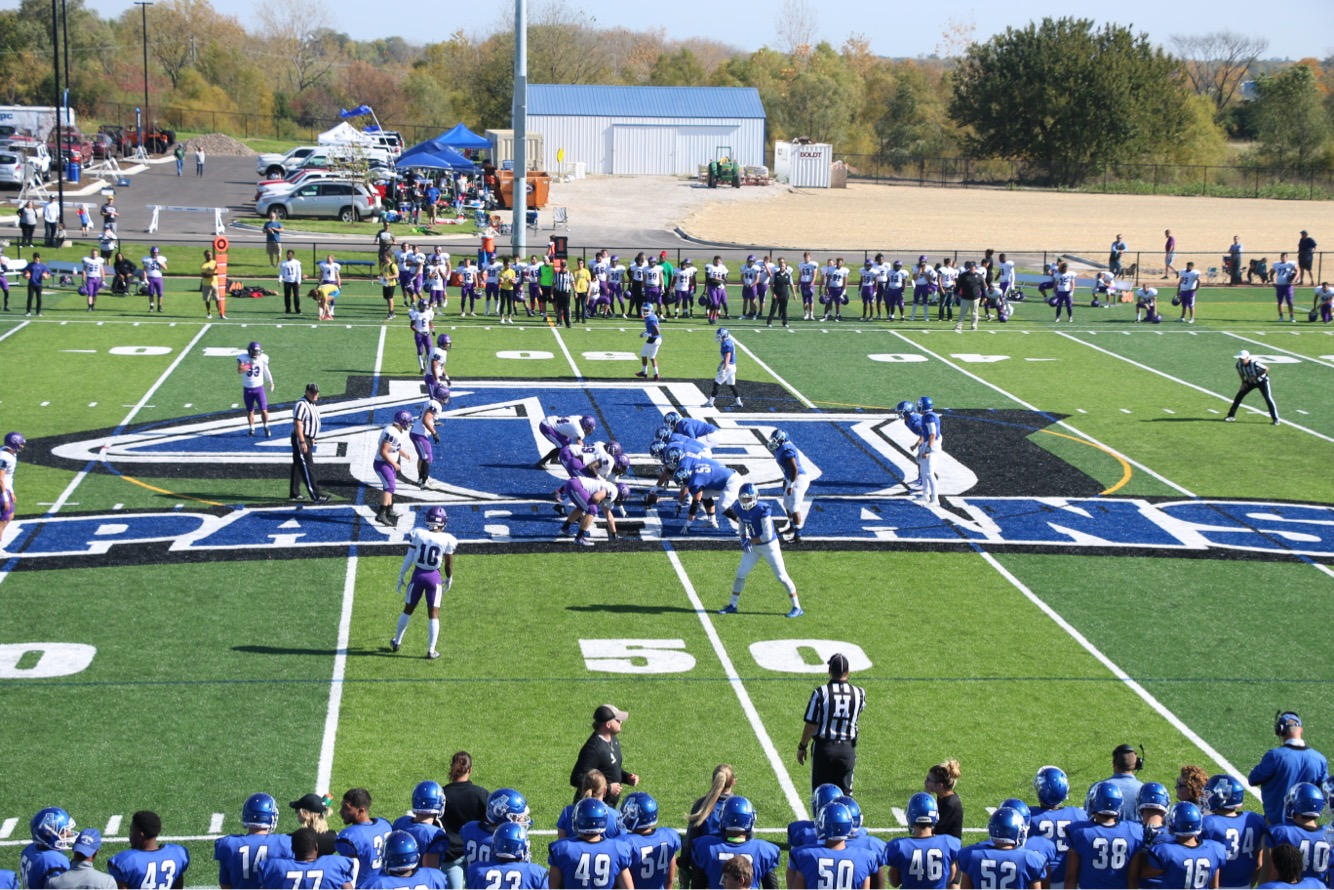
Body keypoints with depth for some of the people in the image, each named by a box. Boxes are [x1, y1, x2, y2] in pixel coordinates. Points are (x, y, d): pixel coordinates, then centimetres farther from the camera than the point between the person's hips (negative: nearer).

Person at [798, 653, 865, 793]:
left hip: (824, 746, -2)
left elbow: (811, 724, -10)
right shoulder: (858, 694, -3)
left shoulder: (821, 693, -13)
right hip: (847, 749, 3)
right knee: (844, 794, 10)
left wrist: (802, 747, 3)